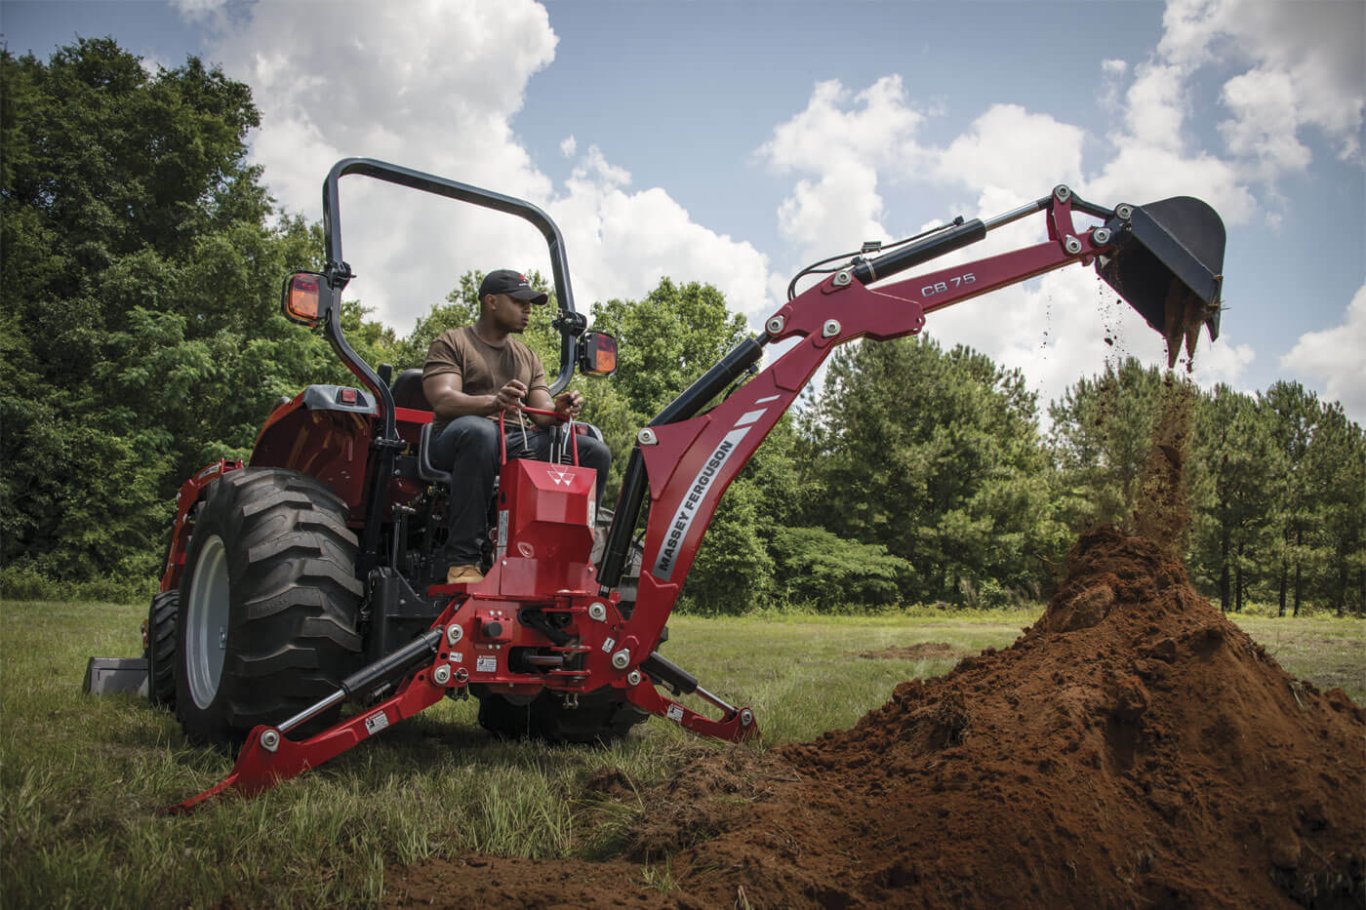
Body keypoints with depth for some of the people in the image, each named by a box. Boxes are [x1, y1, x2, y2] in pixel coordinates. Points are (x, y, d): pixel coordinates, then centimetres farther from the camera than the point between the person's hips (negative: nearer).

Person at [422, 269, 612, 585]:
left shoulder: (528, 357, 25)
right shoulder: (451, 343, 7)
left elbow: (542, 412, 14)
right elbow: (442, 400, -10)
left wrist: (559, 409, -12)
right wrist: (493, 402, -31)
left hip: (522, 443, 5)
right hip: (458, 439, -5)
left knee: (595, 453, -14)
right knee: (479, 431, -41)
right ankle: (463, 561, -37)